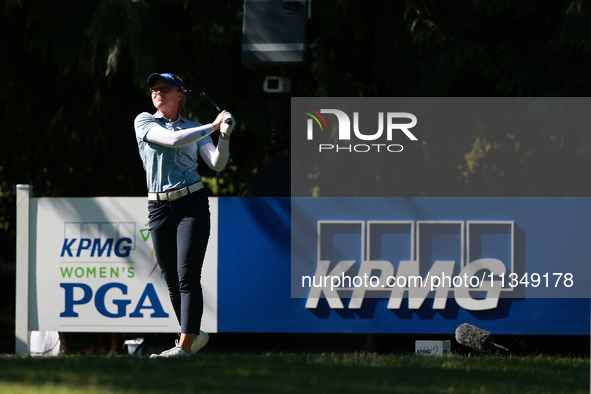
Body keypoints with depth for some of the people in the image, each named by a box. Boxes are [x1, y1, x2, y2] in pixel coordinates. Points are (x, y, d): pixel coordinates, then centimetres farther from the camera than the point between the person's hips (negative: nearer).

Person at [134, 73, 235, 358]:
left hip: (192, 203, -1)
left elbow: (217, 165, -2)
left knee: (188, 277, -12)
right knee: (172, 280, 6)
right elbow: (172, 139, -15)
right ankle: (195, 334, 24)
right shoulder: (144, 122, 4)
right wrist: (213, 126, -13)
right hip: (159, 207, 1)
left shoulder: (195, 130, 10)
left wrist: (225, 136, -18)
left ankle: (185, 345, -17)